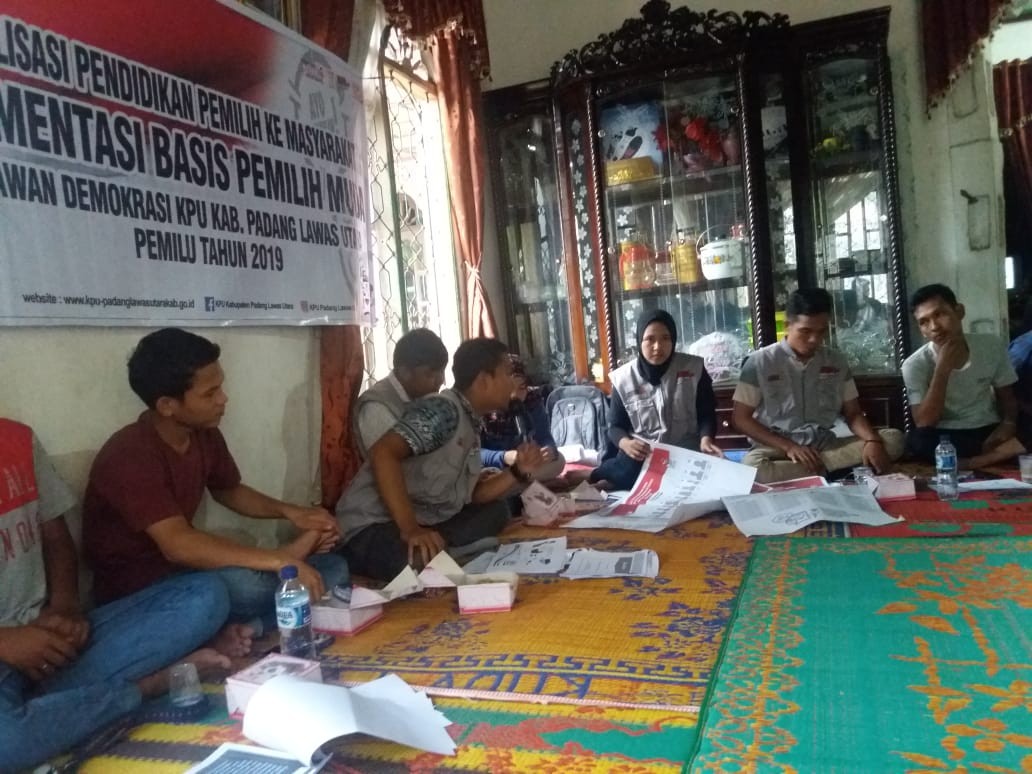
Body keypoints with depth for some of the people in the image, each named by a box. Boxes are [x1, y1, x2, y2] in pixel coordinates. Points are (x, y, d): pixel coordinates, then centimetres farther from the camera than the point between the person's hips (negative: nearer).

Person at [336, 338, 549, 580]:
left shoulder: (471, 426, 13)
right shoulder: (443, 410, -15)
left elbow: (472, 496, 17)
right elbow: (382, 454, -27)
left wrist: (518, 471, 3)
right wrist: (410, 529, -32)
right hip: (372, 527, -9)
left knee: (495, 511, 9)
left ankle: (435, 547, -7)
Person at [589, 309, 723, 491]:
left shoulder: (693, 369, 1)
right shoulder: (623, 378, 0)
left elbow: (706, 413, 5)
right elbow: (616, 426, 4)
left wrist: (705, 438, -18)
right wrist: (625, 443, -21)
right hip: (641, 455, -3)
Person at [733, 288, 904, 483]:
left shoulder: (836, 361, 9)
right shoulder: (760, 362, -3)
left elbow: (852, 413, 12)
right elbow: (741, 417, -3)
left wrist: (872, 440, -12)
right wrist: (788, 446, -15)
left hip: (826, 447, 4)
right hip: (777, 449, -4)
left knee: (894, 439, -16)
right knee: (753, 467, -38)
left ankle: (816, 466, -26)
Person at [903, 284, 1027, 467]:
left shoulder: (992, 345, -1)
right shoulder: (915, 364, -12)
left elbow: (1007, 398, 11)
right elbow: (924, 425, -20)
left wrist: (1009, 424, -12)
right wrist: (943, 369, -25)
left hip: (990, 431, 2)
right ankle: (1006, 451, -22)